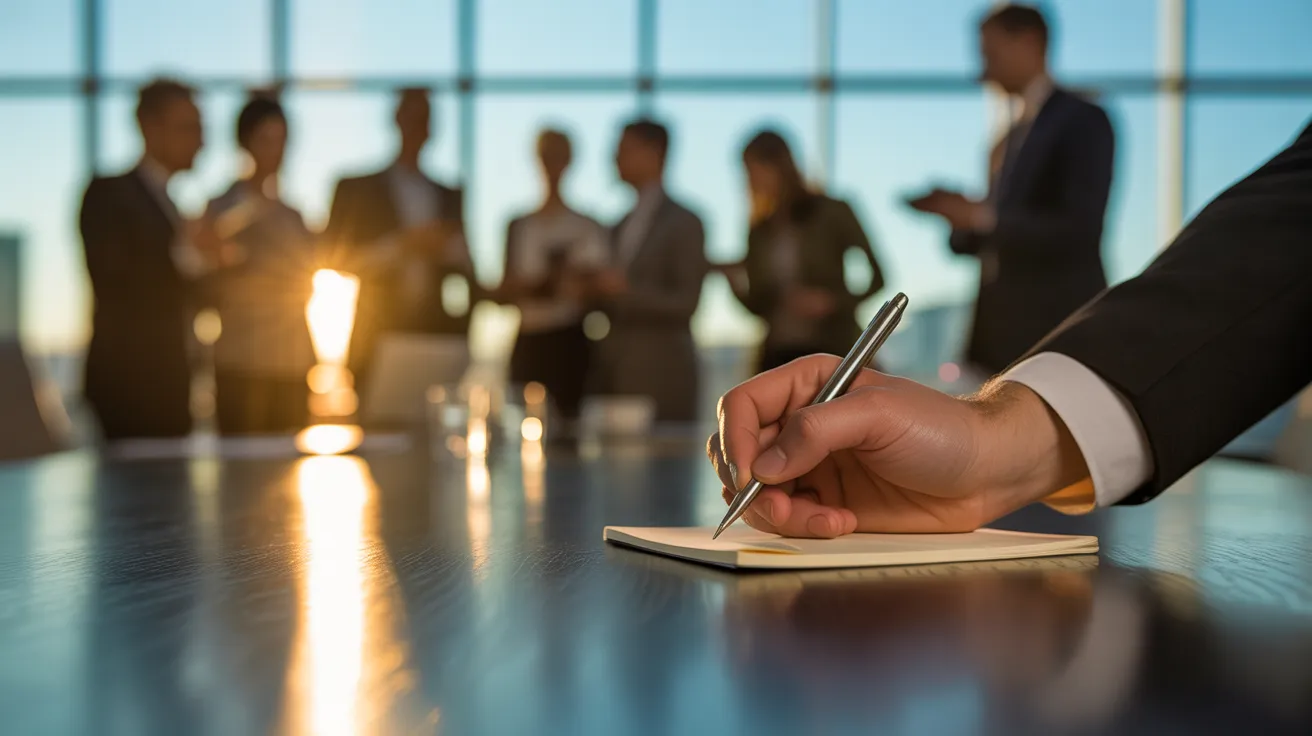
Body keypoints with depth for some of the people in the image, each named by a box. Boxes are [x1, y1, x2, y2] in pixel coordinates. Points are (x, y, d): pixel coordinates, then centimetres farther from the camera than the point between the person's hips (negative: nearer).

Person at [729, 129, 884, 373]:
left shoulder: (832, 214, -2)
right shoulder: (760, 233, 10)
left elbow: (875, 277, -3)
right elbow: (760, 305, 12)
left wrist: (832, 301, -17)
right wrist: (735, 285, -8)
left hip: (831, 352, -4)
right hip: (778, 356, 4)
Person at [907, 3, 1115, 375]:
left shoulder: (1082, 120, -5)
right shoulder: (1011, 134, 18)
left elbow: (1080, 231, -16)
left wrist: (982, 216, -18)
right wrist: (960, 215, 0)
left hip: (1057, 329, -7)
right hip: (1001, 329, 7)